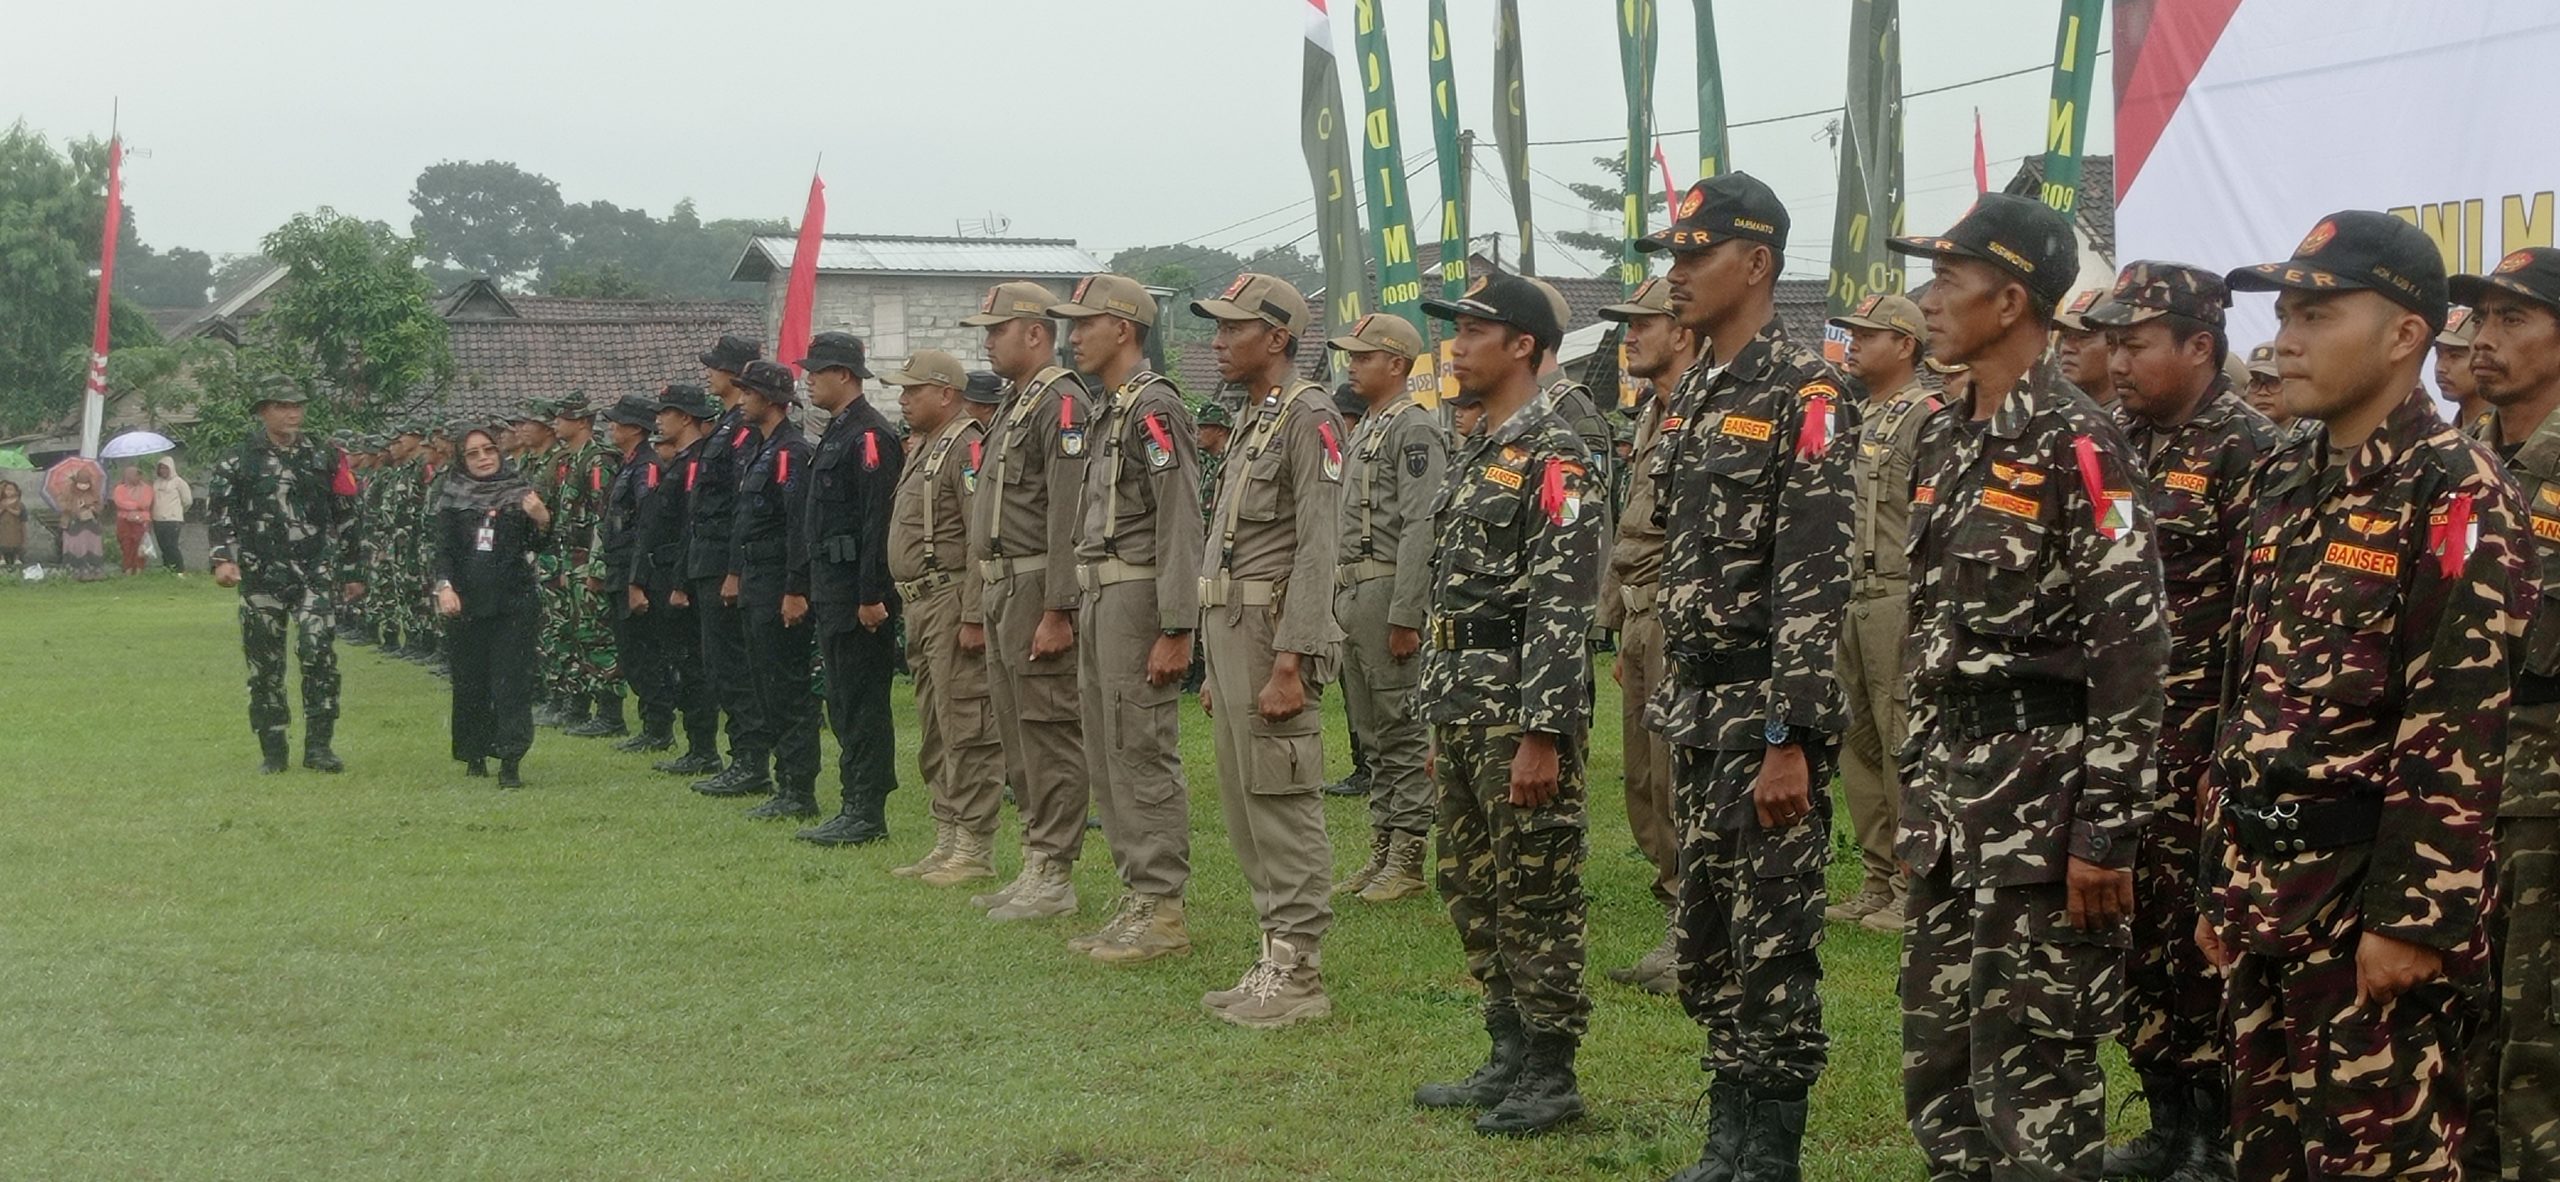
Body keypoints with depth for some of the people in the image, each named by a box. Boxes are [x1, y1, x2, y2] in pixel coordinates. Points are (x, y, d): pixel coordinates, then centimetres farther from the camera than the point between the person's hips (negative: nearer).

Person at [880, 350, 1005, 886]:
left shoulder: (968, 448, -13)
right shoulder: (921, 448, 18)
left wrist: (973, 616, -23)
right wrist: (912, 611, 19)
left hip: (952, 602, -11)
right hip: (921, 605, 11)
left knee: (967, 731, -7)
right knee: (934, 735, 14)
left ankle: (975, 849, -3)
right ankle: (948, 842, 22)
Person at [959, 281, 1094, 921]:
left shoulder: (1062, 405, -13)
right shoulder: (1012, 406, 19)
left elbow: (1069, 517, -20)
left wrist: (1057, 612, -24)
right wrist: (982, 610, 21)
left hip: (1039, 592, -11)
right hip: (1004, 591, 11)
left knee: (1051, 735, -6)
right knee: (1019, 739, 13)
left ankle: (1055, 879, -2)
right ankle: (1036, 867, 20)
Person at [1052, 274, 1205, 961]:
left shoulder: (1154, 406, -13)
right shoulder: (1106, 411, 18)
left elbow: (1181, 523, -19)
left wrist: (1176, 630, -23)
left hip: (1139, 598, -10)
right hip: (1100, 599, 10)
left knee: (1144, 758, -7)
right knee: (1109, 761, 12)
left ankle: (1164, 913, -3)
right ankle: (1137, 901, 18)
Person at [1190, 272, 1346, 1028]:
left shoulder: (1309, 417, -12)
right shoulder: (1252, 420, 18)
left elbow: (1316, 550, -18)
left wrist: (1289, 664, -23)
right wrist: (1216, 666, 21)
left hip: (1273, 635, -10)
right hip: (1229, 631, 10)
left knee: (1284, 806, -7)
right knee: (1245, 808, 12)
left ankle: (1299, 975, -2)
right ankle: (1276, 959, 19)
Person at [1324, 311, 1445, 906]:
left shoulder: (1415, 429, -11)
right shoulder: (1364, 428, 19)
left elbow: (1421, 528, -19)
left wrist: (1404, 615, -22)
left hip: (1389, 593, -10)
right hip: (1351, 596, 10)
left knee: (1403, 733, -5)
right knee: (1371, 736, 13)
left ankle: (1409, 859, -1)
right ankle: (1382, 851, 19)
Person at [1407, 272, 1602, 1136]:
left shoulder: (1555, 457, -14)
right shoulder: (1475, 452, 16)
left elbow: (1563, 606, -20)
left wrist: (1541, 734, -24)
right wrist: (1441, 716, 20)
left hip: (1520, 703, -10)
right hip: (1461, 700, 10)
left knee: (1537, 894, -2)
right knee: (1474, 890, 14)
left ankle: (1551, 1075, 7)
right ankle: (1510, 1058, 23)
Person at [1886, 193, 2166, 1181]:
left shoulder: (2076, 446, -14)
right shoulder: (1945, 439, 12)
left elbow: (2132, 654, -17)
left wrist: (2106, 832, -19)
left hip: (2040, 789, -8)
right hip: (1946, 784, 8)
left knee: (2034, 1061, -2)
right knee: (1936, 1050, 14)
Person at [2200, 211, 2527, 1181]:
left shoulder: (2456, 493, -12)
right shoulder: (2285, 483, 13)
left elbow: (2457, 732, -18)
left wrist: (2415, 917, -21)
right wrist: (2223, 879, 16)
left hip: (2371, 891, -8)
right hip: (2267, 884, 8)